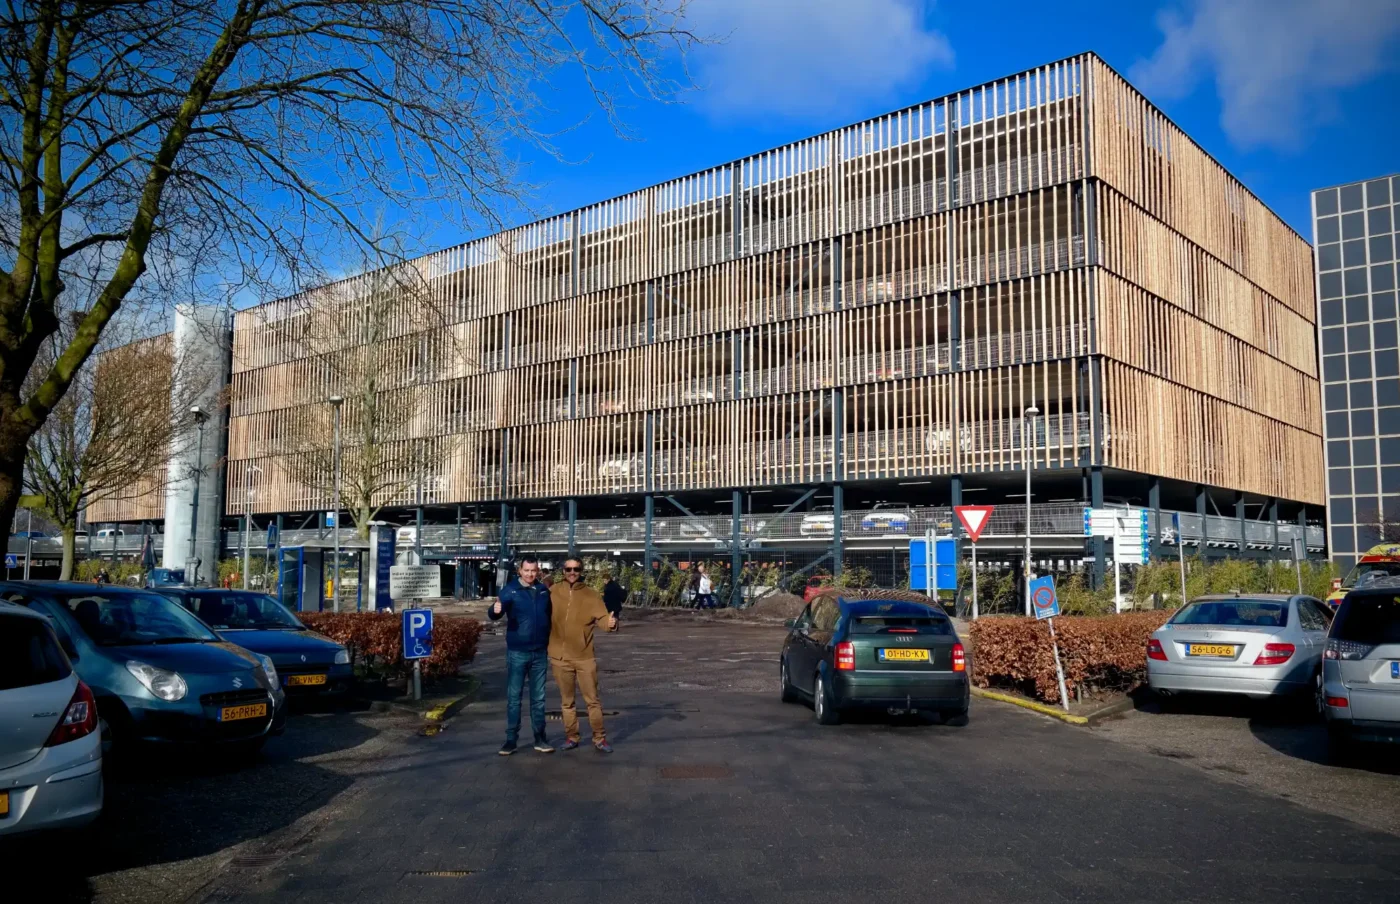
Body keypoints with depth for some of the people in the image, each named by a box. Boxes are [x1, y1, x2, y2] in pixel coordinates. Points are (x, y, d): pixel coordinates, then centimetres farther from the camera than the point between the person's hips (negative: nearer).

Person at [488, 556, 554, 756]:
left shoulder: (544, 590, 3)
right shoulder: (510, 590, -8)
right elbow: (495, 614, -22)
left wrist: (550, 642, 7)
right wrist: (495, 610, -45)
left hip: (540, 652, 3)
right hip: (517, 652, -3)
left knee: (538, 697, 10)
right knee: (513, 697, 2)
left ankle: (540, 738, 17)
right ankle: (511, 739, 9)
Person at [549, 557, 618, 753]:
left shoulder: (591, 595, -4)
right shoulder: (553, 591, -1)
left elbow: (603, 617, -11)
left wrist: (611, 623, -31)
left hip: (584, 656, -1)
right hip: (560, 657, 1)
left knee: (593, 700, 4)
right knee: (566, 701, 13)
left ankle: (599, 739, 13)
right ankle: (571, 737, 26)